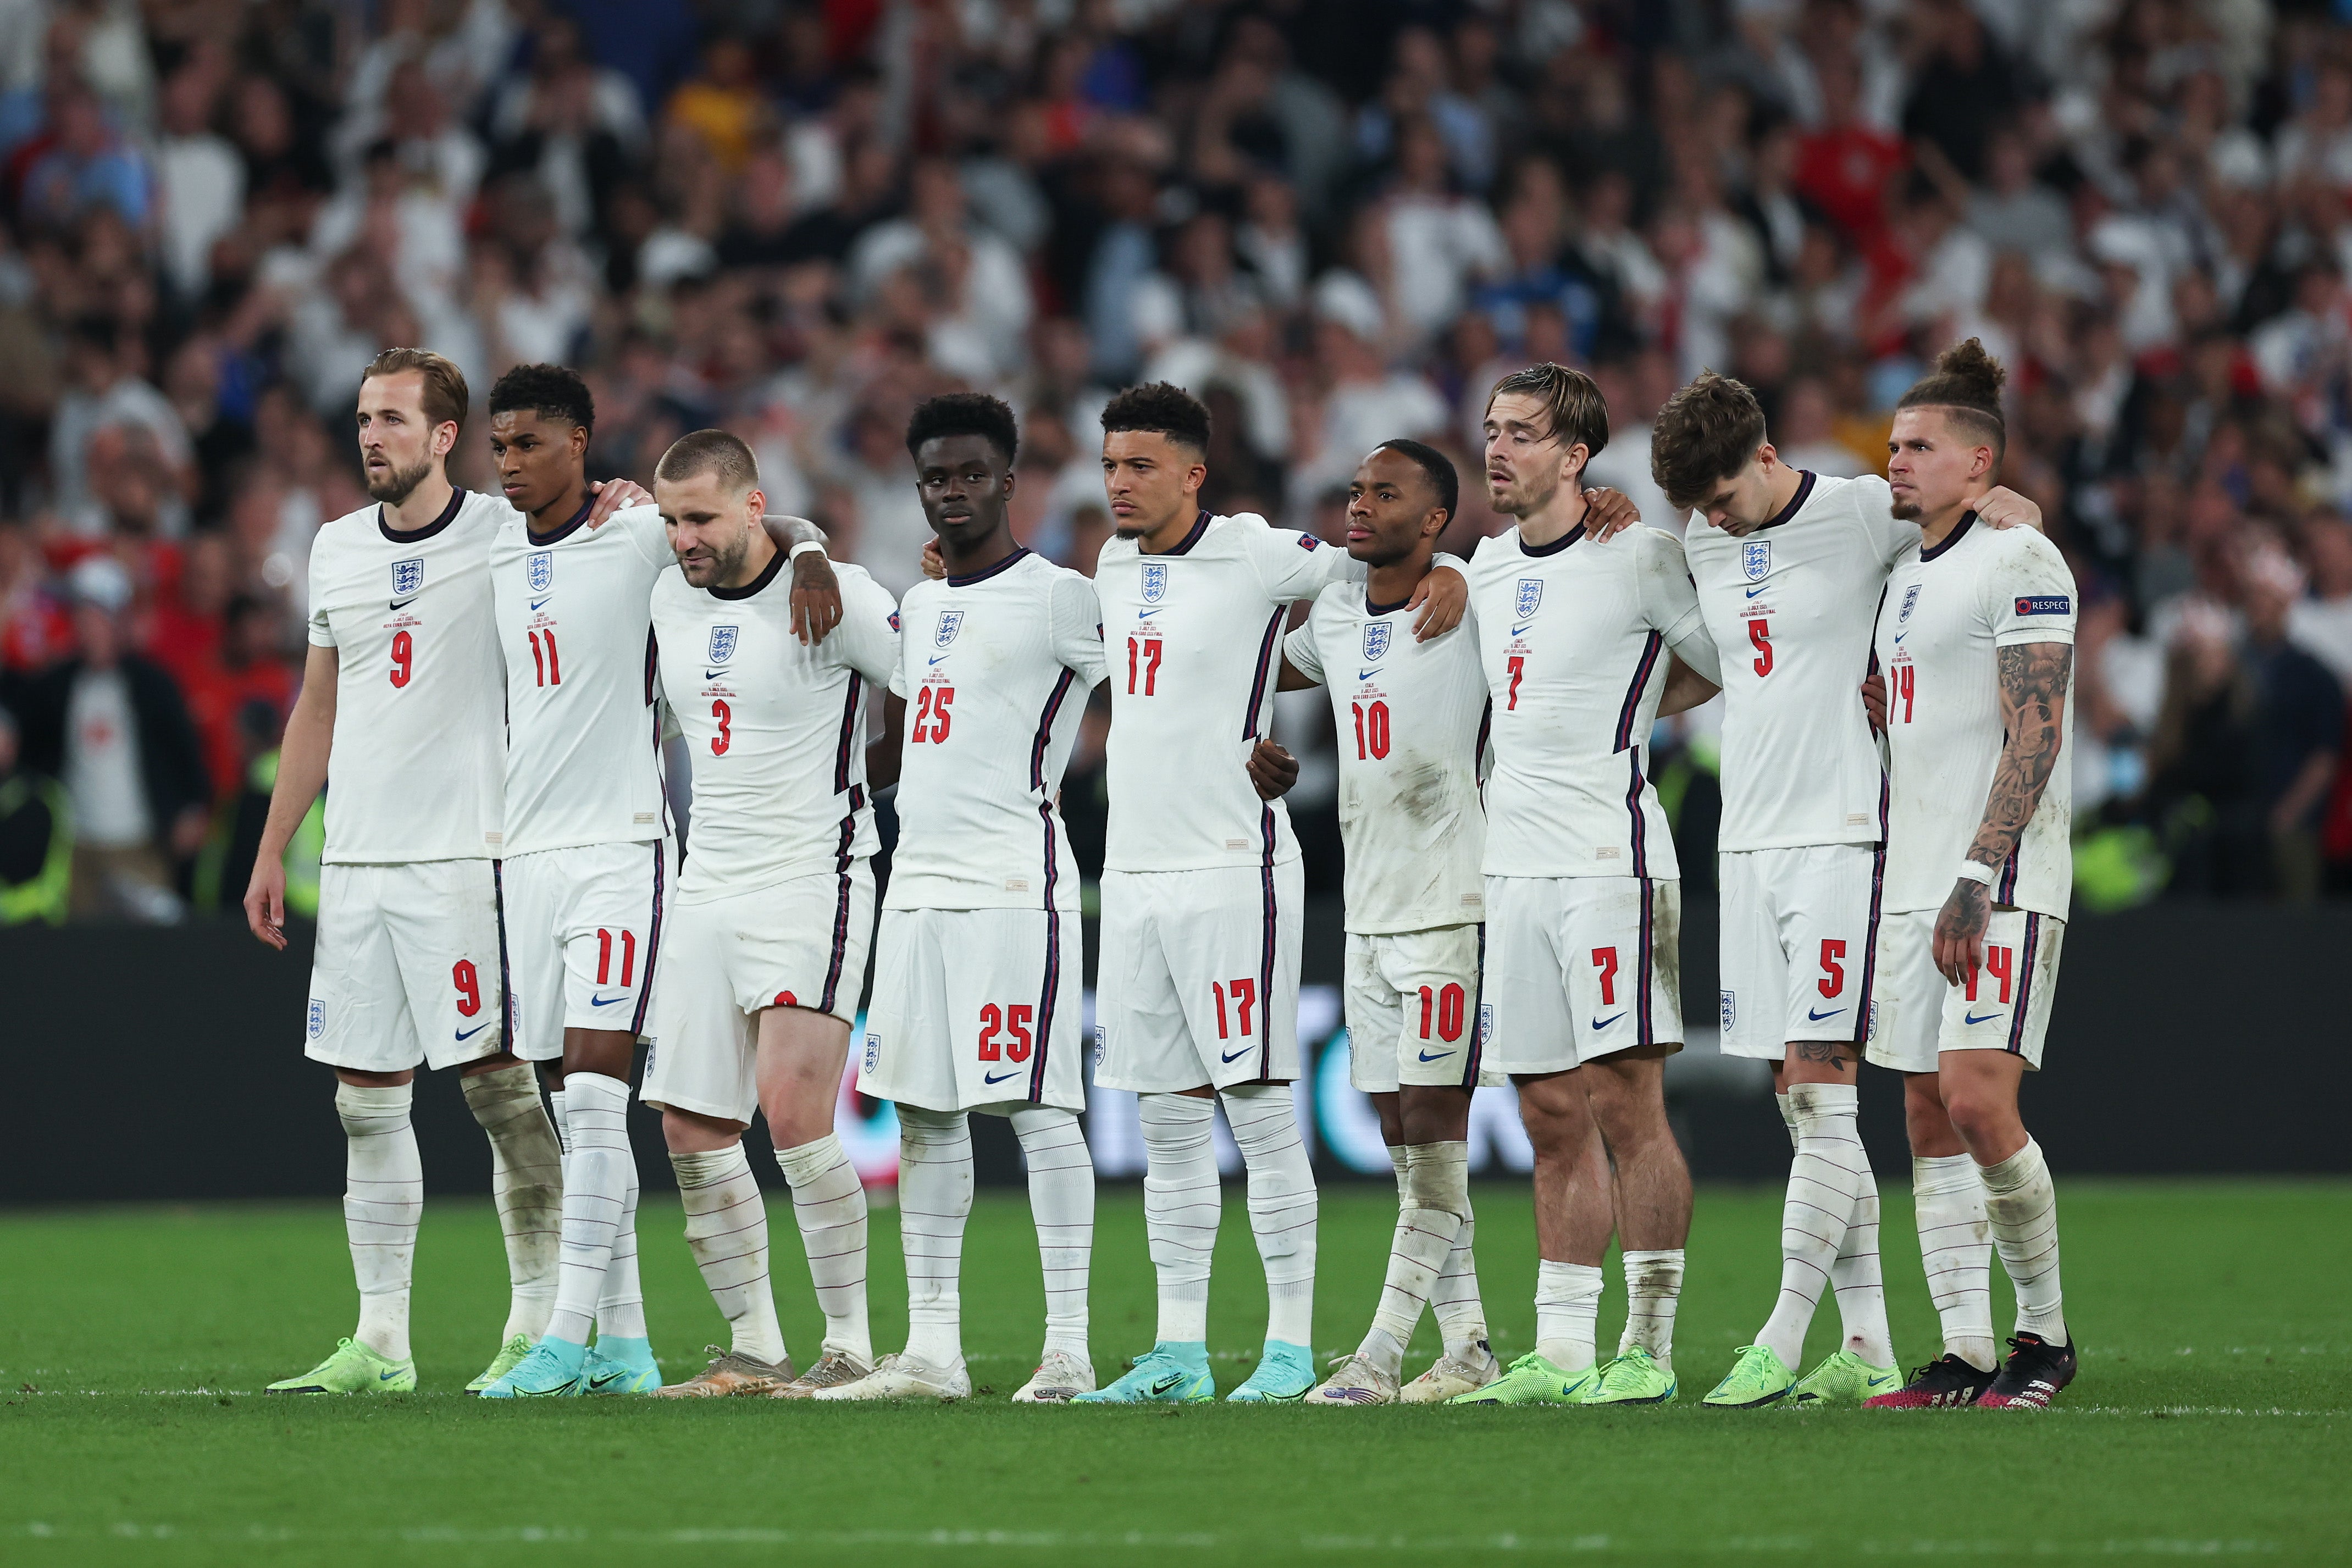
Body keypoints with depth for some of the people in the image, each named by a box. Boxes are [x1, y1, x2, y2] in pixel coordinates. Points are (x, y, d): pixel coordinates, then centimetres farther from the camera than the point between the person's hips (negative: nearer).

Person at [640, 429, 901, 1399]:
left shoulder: (831, 596, -11)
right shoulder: (668, 599, 9)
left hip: (812, 878, -7)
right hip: (707, 884, 7)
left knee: (793, 1112, -18)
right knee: (690, 1129, 2)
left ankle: (850, 1348, -9)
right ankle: (755, 1351, 12)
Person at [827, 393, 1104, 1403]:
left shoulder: (1058, 599, -5)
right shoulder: (918, 609, 19)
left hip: (1014, 884, -8)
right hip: (918, 884, 8)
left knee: (1038, 1110, -9)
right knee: (923, 1119, 7)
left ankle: (1069, 1347, -8)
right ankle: (931, 1350, 11)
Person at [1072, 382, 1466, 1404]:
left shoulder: (1255, 559, -6)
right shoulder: (1114, 571, 15)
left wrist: (1445, 574, -14)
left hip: (1230, 871, -7)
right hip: (1133, 875, 7)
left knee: (1258, 1110, -6)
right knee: (1168, 1121, 8)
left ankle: (1290, 1346, -3)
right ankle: (1179, 1351, 11)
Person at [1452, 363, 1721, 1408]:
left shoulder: (1639, 557, -7)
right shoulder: (1486, 568, 15)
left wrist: (1632, 706, 0)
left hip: (1611, 860, -7)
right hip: (1514, 868, 7)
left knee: (1625, 1105, -8)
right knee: (1554, 1119, 7)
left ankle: (1648, 1349, -5)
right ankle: (1559, 1353, 9)